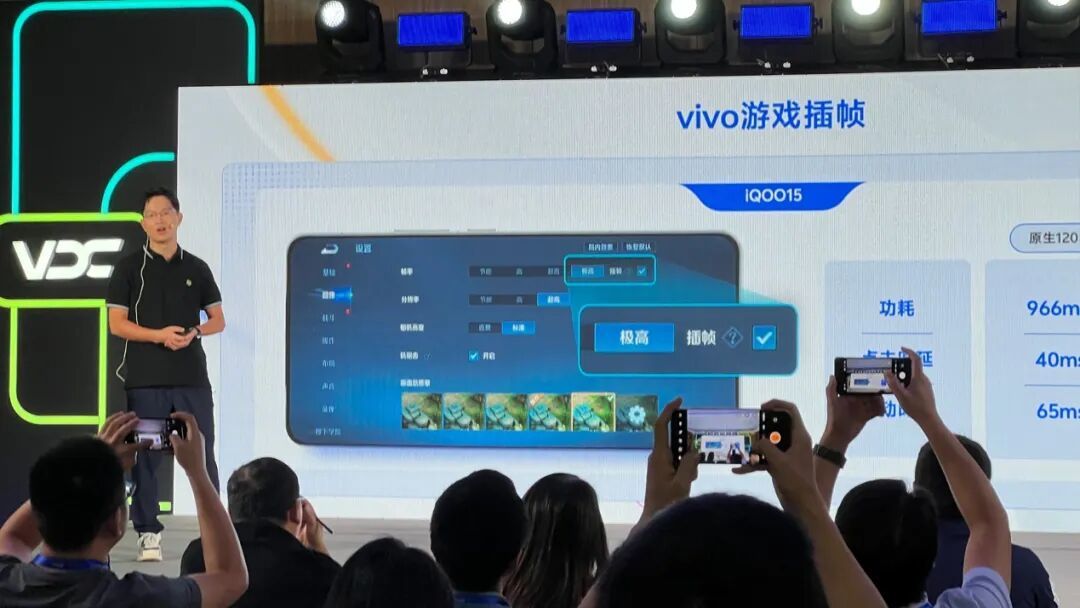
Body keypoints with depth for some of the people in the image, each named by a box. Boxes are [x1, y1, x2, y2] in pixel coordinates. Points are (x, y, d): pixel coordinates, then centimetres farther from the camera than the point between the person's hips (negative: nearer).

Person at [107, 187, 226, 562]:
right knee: (145, 457, 1)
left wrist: (194, 332, -10)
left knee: (202, 455, 2)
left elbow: (218, 320, 12)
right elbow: (116, 323, -2)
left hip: (192, 377, 2)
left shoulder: (196, 268, 10)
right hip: (145, 379, -1)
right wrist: (159, 335, -17)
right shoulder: (129, 268, 3)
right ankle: (148, 535, 8)